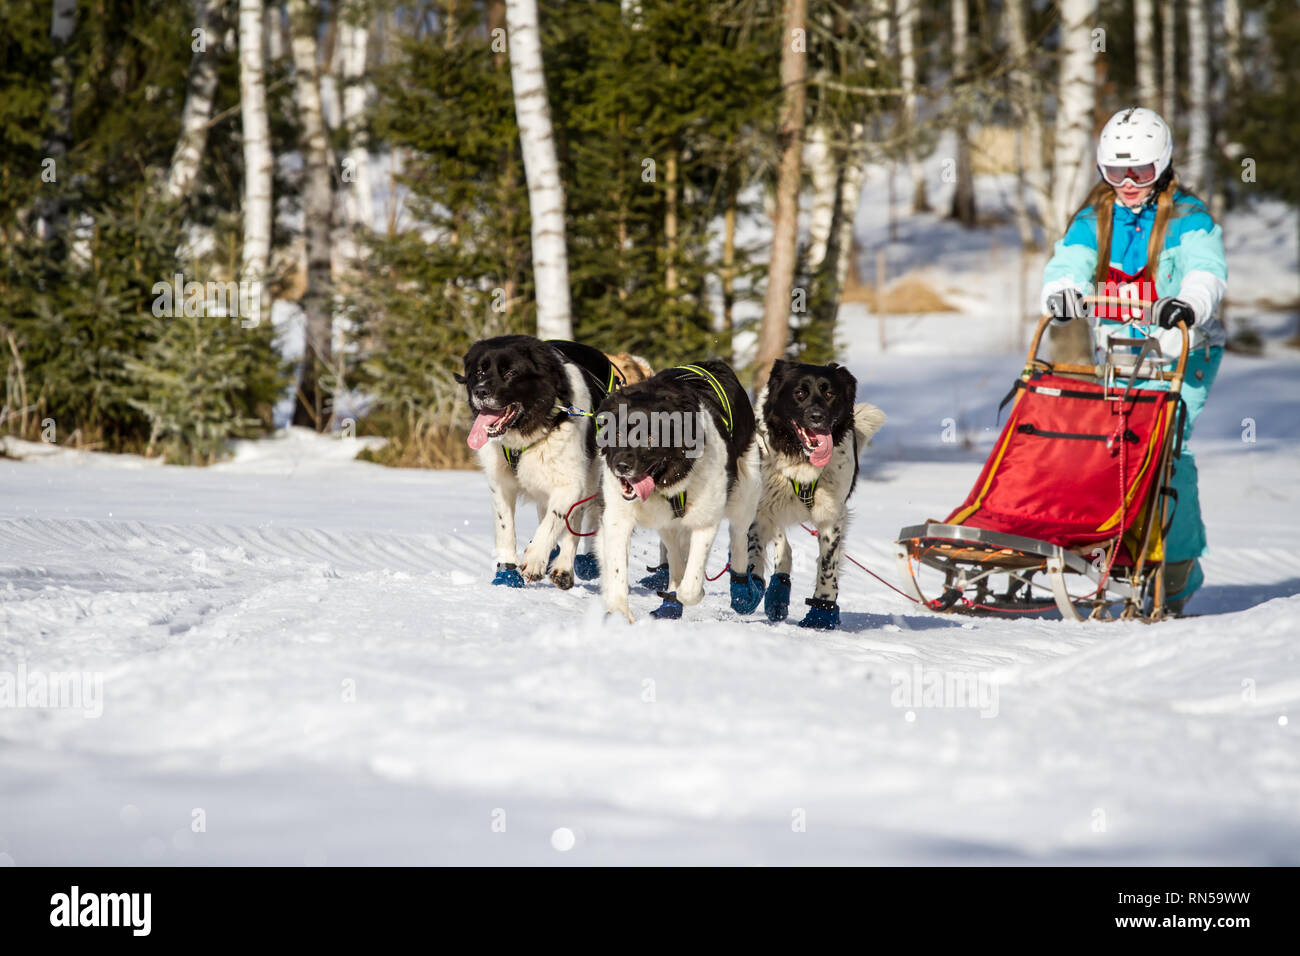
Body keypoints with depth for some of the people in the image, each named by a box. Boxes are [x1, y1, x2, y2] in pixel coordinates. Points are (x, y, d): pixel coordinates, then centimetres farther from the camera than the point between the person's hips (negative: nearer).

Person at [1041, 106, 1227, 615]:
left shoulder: (1187, 218, -6)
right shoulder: (1094, 219, 8)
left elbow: (1205, 270, -22)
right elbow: (1069, 260, -7)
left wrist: (1188, 303, -44)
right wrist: (1061, 291, -30)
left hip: (1183, 355, -5)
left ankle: (1178, 561, -13)